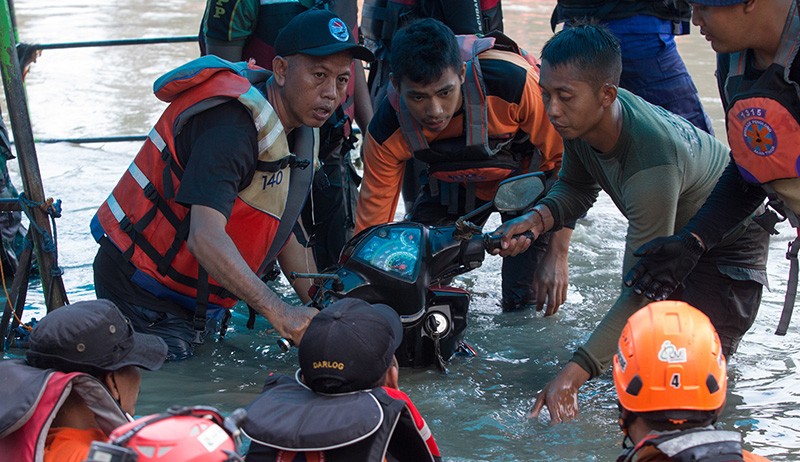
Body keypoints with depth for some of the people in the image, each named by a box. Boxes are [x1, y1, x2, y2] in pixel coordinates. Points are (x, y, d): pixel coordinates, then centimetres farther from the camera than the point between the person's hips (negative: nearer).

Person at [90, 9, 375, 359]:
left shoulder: (300, 129, 3)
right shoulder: (231, 126, -28)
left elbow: (285, 228, 14)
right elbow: (205, 237, -40)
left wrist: (319, 314, 6)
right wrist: (277, 311, -47)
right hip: (146, 296, -9)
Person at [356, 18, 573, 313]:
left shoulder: (513, 82, -40)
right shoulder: (386, 133, -29)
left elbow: (567, 161, -26)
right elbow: (370, 226, -18)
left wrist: (557, 255, -27)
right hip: (453, 184, 3)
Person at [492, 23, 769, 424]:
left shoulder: (650, 165, -45)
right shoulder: (582, 119, -21)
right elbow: (577, 188, 0)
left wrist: (575, 372, -49)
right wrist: (538, 218, -24)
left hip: (730, 241, -7)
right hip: (673, 233, 7)